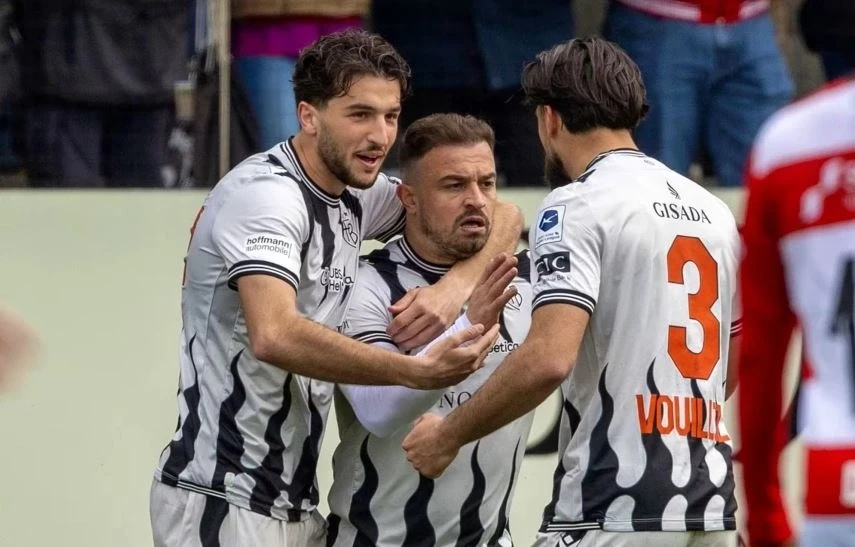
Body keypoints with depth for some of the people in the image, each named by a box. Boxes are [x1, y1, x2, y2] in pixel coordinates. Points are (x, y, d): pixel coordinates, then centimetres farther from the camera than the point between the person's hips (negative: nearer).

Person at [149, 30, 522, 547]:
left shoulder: (356, 195, 8)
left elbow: (501, 217, 14)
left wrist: (458, 282, -8)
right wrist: (417, 372, -34)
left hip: (294, 501, 8)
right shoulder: (266, 194, -16)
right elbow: (275, 335, -31)